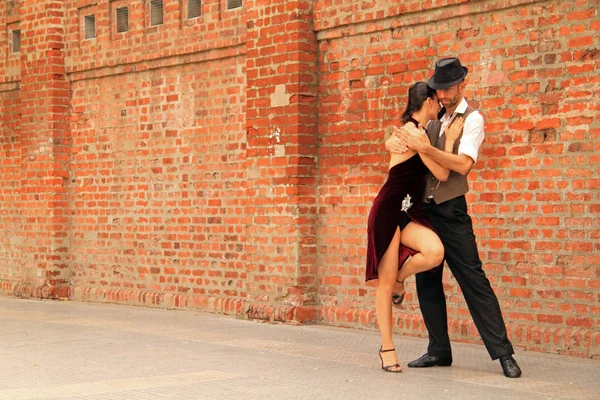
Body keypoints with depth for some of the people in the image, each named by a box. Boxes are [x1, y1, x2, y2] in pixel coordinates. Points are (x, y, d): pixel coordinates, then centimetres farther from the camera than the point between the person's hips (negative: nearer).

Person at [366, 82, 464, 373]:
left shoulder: (414, 129, 16)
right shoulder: (414, 131, -13)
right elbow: (441, 174, -12)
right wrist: (450, 138, -2)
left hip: (407, 212, 8)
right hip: (388, 211, -8)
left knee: (435, 252, -21)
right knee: (385, 283, -3)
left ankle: (399, 278, 7)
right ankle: (387, 349, 5)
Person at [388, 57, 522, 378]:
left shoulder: (472, 119, -6)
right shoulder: (433, 121, 13)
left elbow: (463, 163, -20)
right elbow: (393, 141, 15)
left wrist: (425, 148, -26)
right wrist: (395, 142, -9)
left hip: (452, 213, -7)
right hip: (425, 209, 7)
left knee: (474, 281, -8)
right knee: (427, 282, 8)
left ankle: (503, 354, -5)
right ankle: (439, 350, 16)